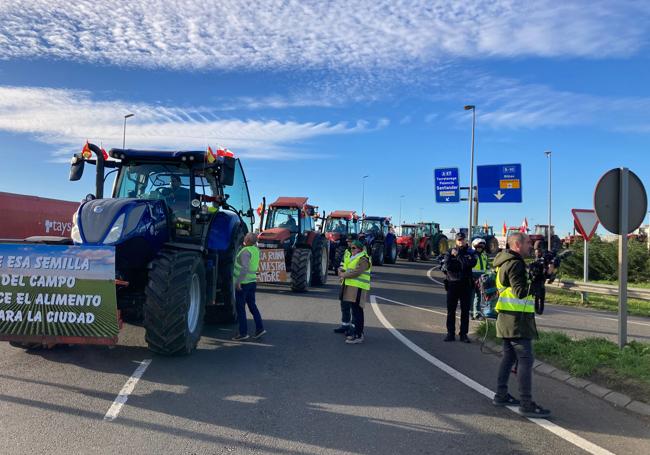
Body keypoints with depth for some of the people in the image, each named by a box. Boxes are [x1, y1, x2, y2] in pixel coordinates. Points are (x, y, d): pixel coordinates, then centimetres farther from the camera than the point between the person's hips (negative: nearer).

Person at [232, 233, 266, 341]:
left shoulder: (246, 251, -19)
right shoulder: (256, 250, 6)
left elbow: (245, 268, -27)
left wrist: (238, 281, -23)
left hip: (243, 283, -8)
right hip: (252, 282, 8)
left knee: (240, 308, 0)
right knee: (252, 305, 15)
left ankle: (243, 333, 4)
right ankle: (260, 328, 11)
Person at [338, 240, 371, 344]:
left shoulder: (363, 260, -11)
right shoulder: (354, 258, 21)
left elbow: (356, 273, -21)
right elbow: (350, 270, 26)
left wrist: (344, 275, -8)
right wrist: (343, 272, 5)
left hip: (358, 289, -10)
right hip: (352, 287, 10)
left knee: (357, 311, -9)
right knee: (355, 311, 14)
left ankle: (359, 336, -8)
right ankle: (356, 332, 22)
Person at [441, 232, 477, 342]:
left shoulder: (471, 253, 5)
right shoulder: (450, 252, 6)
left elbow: (471, 263, -16)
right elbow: (447, 266, -10)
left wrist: (458, 256, -12)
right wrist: (462, 265, -12)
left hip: (466, 285, 0)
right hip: (452, 284, 0)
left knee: (465, 311, 4)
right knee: (451, 310, 4)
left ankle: (464, 334, 12)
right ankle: (450, 333, 10)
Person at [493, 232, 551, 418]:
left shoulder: (506, 262, 18)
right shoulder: (515, 264, -14)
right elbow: (521, 292, -22)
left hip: (508, 319, 11)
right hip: (517, 319, -11)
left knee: (509, 356, 15)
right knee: (525, 360, -9)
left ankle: (501, 395, 22)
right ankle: (526, 404, -7)